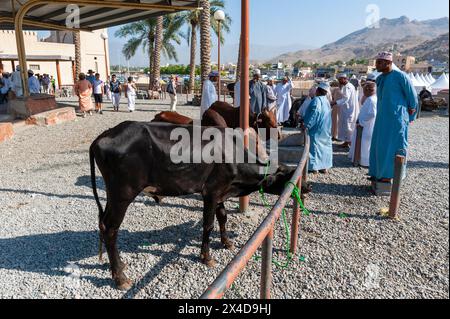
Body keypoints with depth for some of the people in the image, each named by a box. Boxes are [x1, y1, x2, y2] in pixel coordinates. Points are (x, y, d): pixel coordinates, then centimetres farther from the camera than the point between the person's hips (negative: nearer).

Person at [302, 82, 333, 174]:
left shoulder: (316, 100, -16)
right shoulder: (326, 100, 11)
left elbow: (314, 113, -25)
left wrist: (307, 124, -22)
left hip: (317, 128, -8)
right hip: (326, 128, 8)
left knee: (315, 145, -1)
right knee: (325, 145, 11)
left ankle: (314, 167, 3)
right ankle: (325, 167, 17)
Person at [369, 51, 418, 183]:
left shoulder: (400, 76, -12)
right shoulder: (379, 78, 10)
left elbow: (412, 94, -5)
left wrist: (411, 109, 7)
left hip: (396, 117, -8)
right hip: (382, 117, 8)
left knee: (393, 146, 0)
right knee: (380, 145, 11)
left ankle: (390, 174, 9)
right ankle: (379, 172, 21)